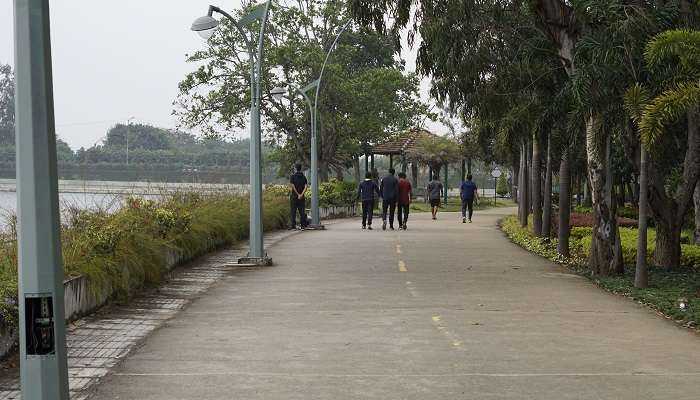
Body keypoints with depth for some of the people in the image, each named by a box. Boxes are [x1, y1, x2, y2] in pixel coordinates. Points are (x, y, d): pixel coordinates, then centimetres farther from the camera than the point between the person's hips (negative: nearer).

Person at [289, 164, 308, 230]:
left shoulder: (293, 176, -4)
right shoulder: (304, 177, 7)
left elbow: (292, 186, -13)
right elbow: (306, 186, -5)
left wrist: (298, 194, -10)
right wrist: (301, 194, -13)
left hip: (294, 196, -3)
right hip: (302, 197, 3)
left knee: (293, 211, 0)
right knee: (302, 211, 6)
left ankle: (293, 225, -3)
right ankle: (303, 225, 3)